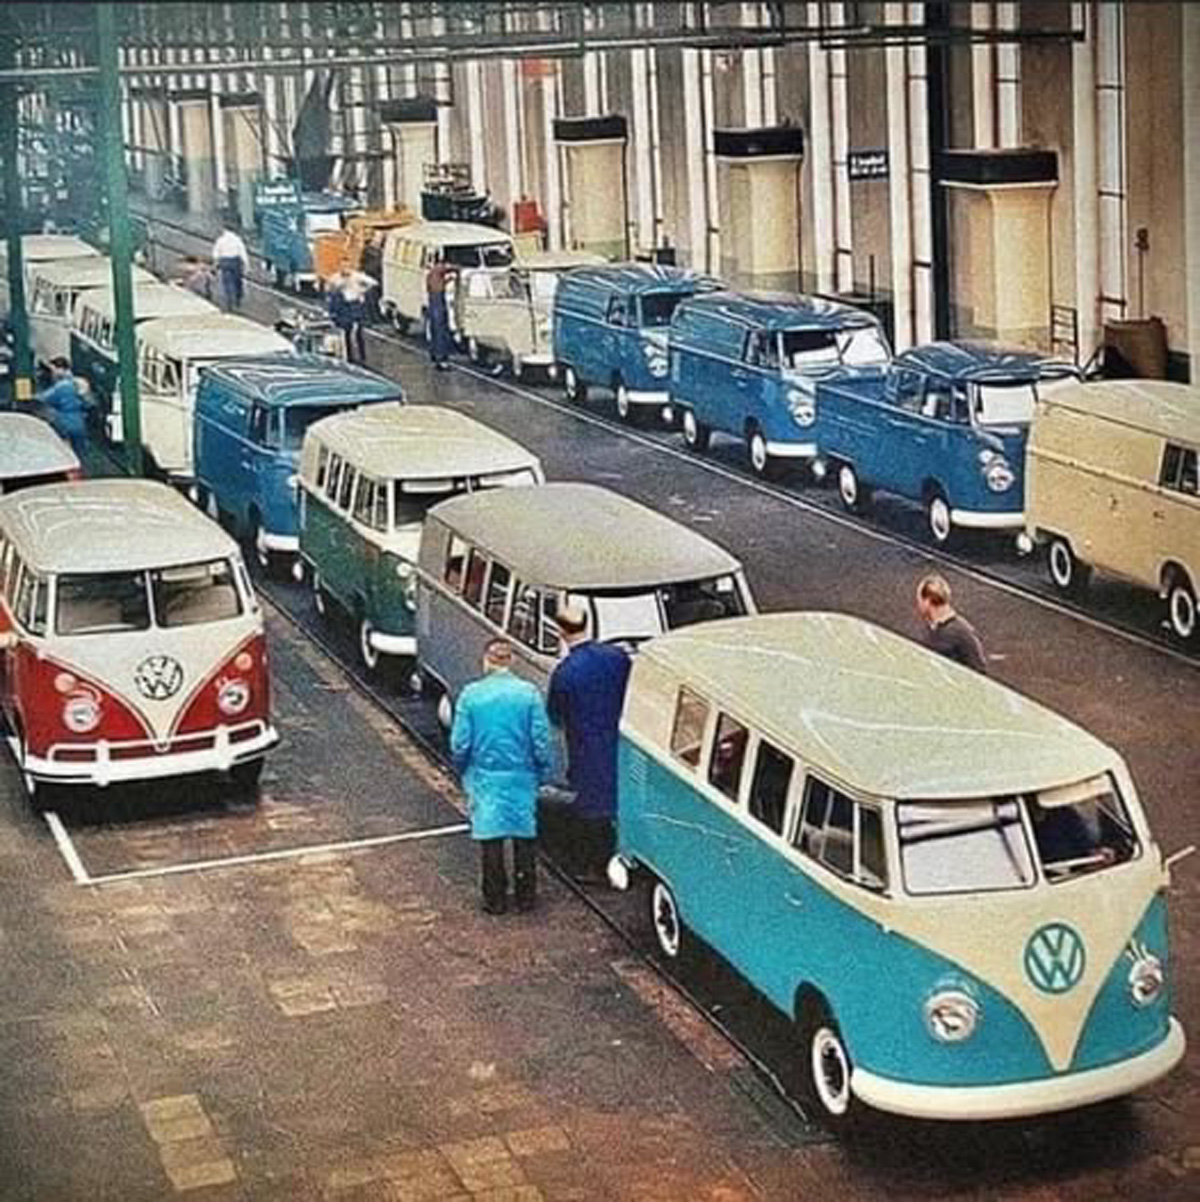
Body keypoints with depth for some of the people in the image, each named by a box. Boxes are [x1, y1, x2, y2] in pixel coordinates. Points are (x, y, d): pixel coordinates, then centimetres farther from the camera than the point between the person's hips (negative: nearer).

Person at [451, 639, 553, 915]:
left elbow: (460, 744, -6)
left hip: (485, 778, 0)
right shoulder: (528, 694, -10)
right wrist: (543, 773, 8)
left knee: (490, 839, 10)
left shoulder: (471, 695, -9)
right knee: (525, 836, 14)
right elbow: (541, 742, -8)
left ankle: (495, 899, 16)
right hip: (521, 778, 0)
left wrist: (464, 771, 12)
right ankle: (526, 896, 22)